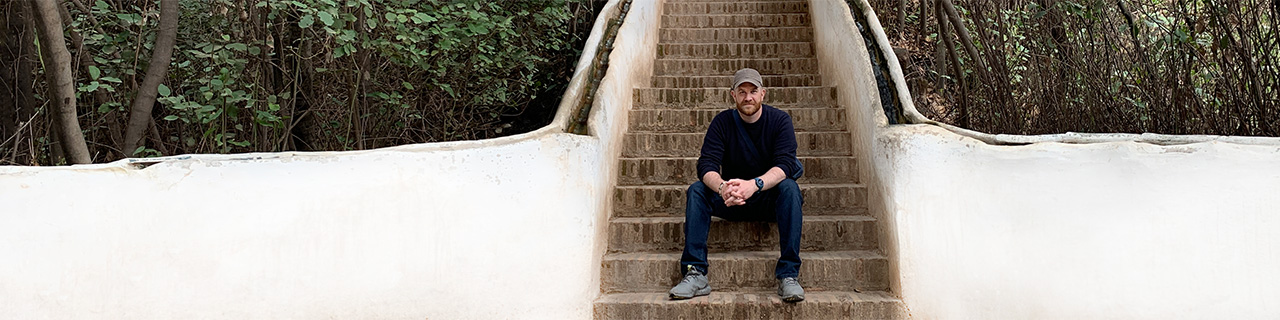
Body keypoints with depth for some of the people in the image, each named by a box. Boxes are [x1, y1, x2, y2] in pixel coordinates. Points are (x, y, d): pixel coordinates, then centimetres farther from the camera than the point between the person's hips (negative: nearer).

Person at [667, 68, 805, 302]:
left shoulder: (779, 120, -7)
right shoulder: (723, 122, -3)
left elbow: (786, 164, -23)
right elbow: (707, 164, -16)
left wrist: (754, 184, -43)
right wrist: (721, 187, -40)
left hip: (769, 199, -2)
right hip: (731, 202, 2)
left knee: (789, 187, -32)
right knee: (696, 190, -22)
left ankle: (788, 275, -35)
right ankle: (695, 275, -30)